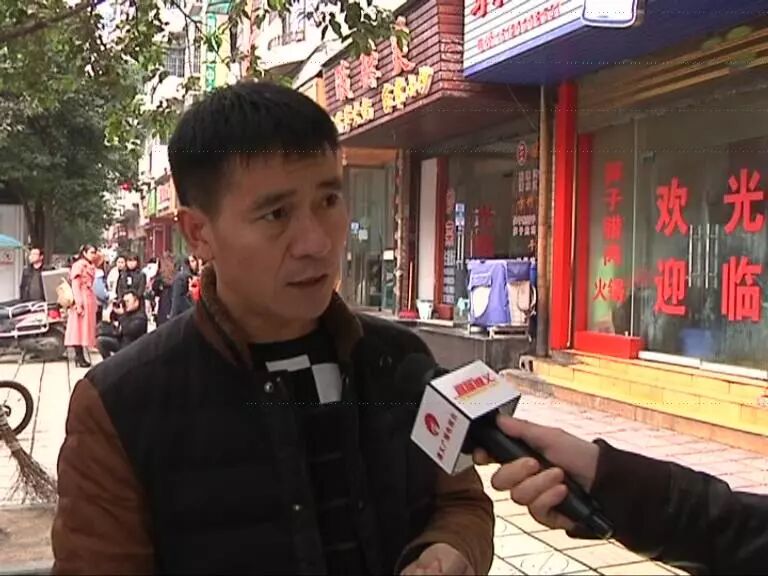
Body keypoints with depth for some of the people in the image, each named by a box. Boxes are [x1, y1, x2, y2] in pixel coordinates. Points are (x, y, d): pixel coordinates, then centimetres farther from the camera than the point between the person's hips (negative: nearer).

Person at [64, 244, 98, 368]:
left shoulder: (91, 267, 16)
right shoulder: (78, 265, -9)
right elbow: (75, 286, -14)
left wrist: (94, 303, 12)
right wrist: (79, 304, -20)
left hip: (90, 300, 8)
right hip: (81, 299, -8)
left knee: (86, 328, 8)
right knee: (79, 328, -6)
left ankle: (80, 357, 12)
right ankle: (79, 358, -4)